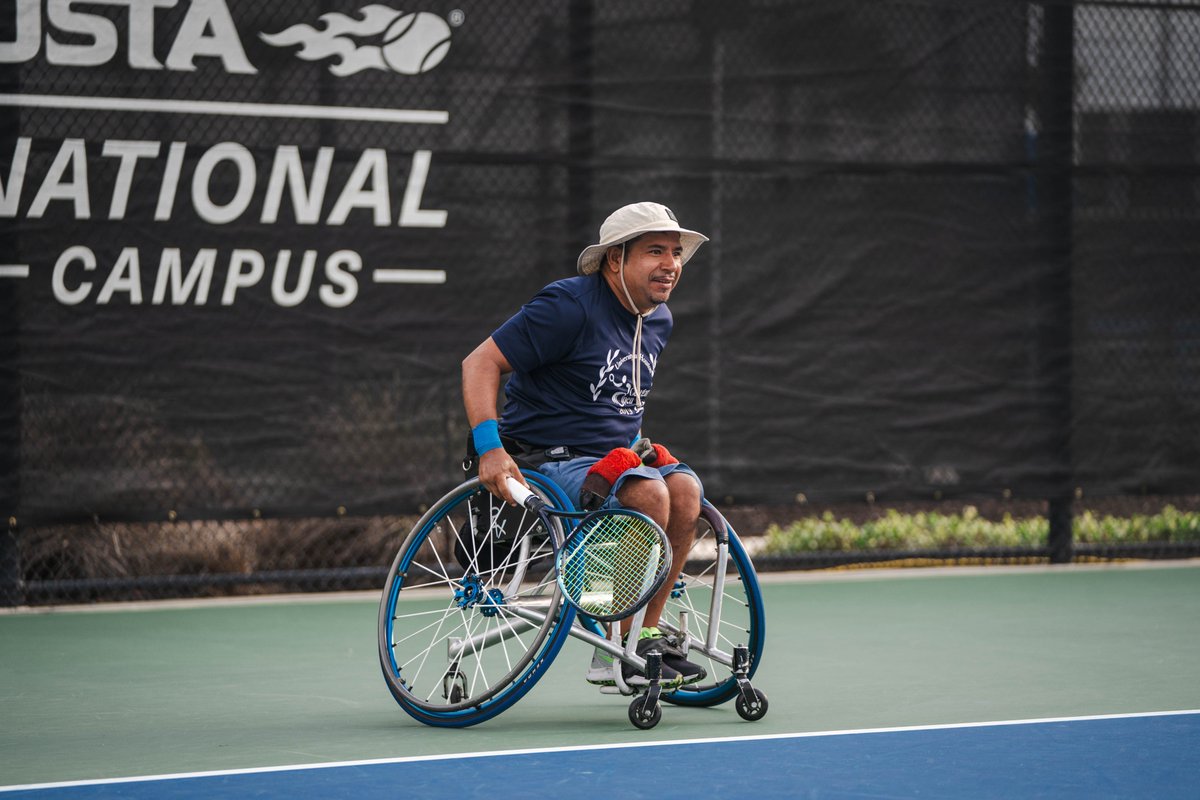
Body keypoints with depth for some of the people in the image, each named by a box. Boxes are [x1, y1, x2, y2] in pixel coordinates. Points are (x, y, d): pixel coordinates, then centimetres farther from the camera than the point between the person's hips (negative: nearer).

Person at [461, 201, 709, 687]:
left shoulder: (659, 319, 12)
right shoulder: (569, 306, -14)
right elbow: (480, 363, -15)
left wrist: (634, 443, 16)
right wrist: (490, 447, -26)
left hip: (615, 456, 8)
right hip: (549, 460, -8)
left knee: (685, 489, -22)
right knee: (648, 492, -31)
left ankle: (646, 635, -13)